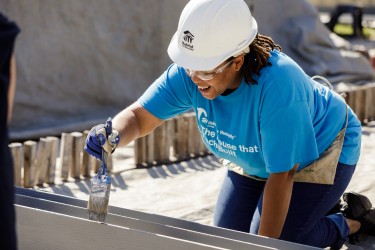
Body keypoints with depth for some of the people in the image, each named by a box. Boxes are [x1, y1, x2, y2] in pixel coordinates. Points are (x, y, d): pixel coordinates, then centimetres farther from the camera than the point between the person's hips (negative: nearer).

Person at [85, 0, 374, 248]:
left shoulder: (278, 85, -42)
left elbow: (280, 177, -36)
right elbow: (140, 116, -21)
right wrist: (112, 137, -46)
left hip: (321, 150, -6)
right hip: (256, 159, 6)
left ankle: (346, 225, 14)